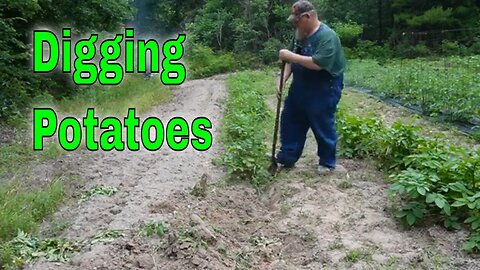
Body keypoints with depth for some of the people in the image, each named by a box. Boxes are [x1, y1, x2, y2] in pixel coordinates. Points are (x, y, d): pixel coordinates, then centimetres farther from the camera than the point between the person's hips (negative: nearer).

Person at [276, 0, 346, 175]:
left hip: (323, 90, -8)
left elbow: (318, 63, -31)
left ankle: (328, 162, 22)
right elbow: (292, 59, 12)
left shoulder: (327, 36, -21)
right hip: (300, 88, 9)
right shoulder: (301, 34, 5)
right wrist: (283, 79, -2)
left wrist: (290, 56, -27)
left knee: (323, 126, 4)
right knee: (290, 120, 12)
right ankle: (287, 157, 24)